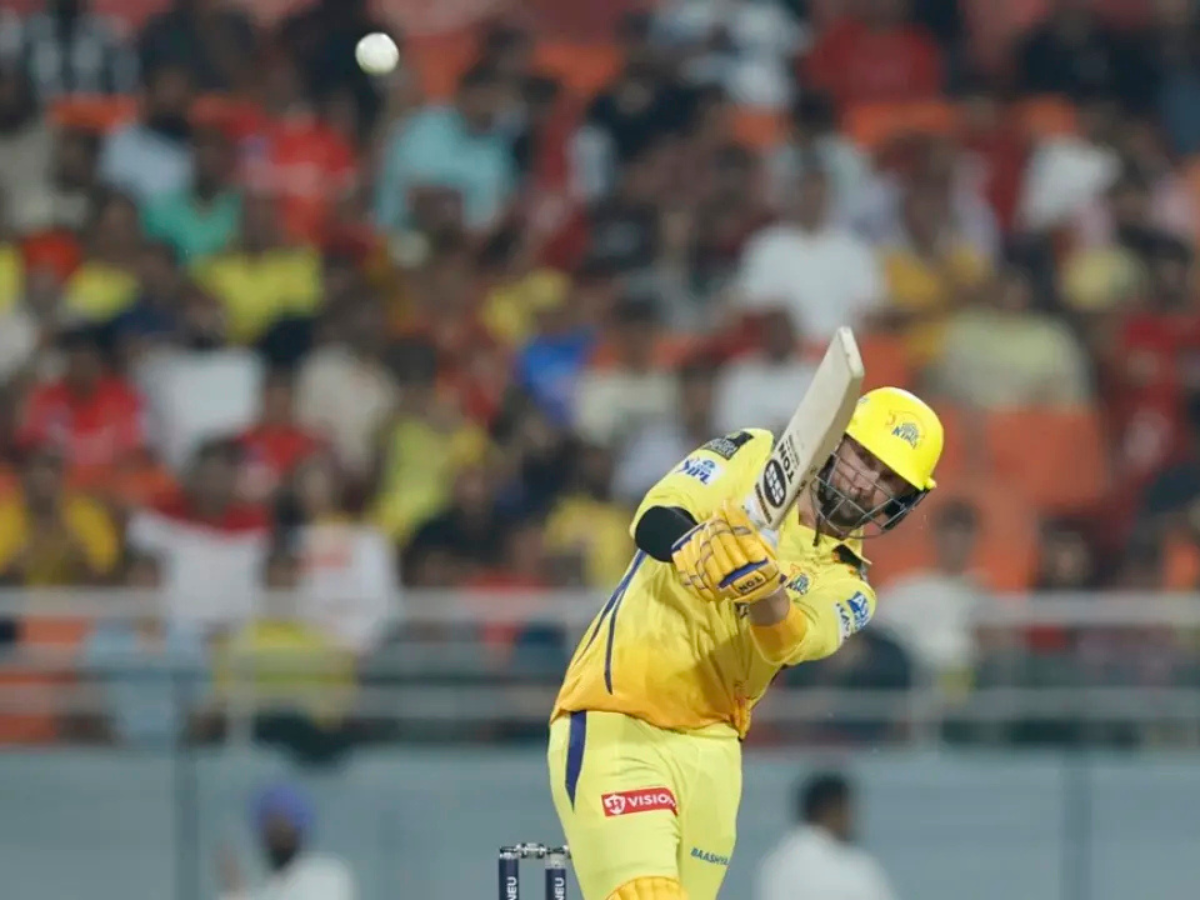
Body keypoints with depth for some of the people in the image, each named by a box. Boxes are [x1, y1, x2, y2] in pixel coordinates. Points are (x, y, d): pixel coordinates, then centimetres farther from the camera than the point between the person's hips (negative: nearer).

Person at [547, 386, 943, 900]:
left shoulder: (844, 585, 9)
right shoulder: (752, 457, 4)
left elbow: (788, 641, -15)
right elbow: (654, 520, -13)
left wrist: (765, 589, -38)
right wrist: (698, 549, -36)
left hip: (709, 752, 5)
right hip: (614, 725, -5)